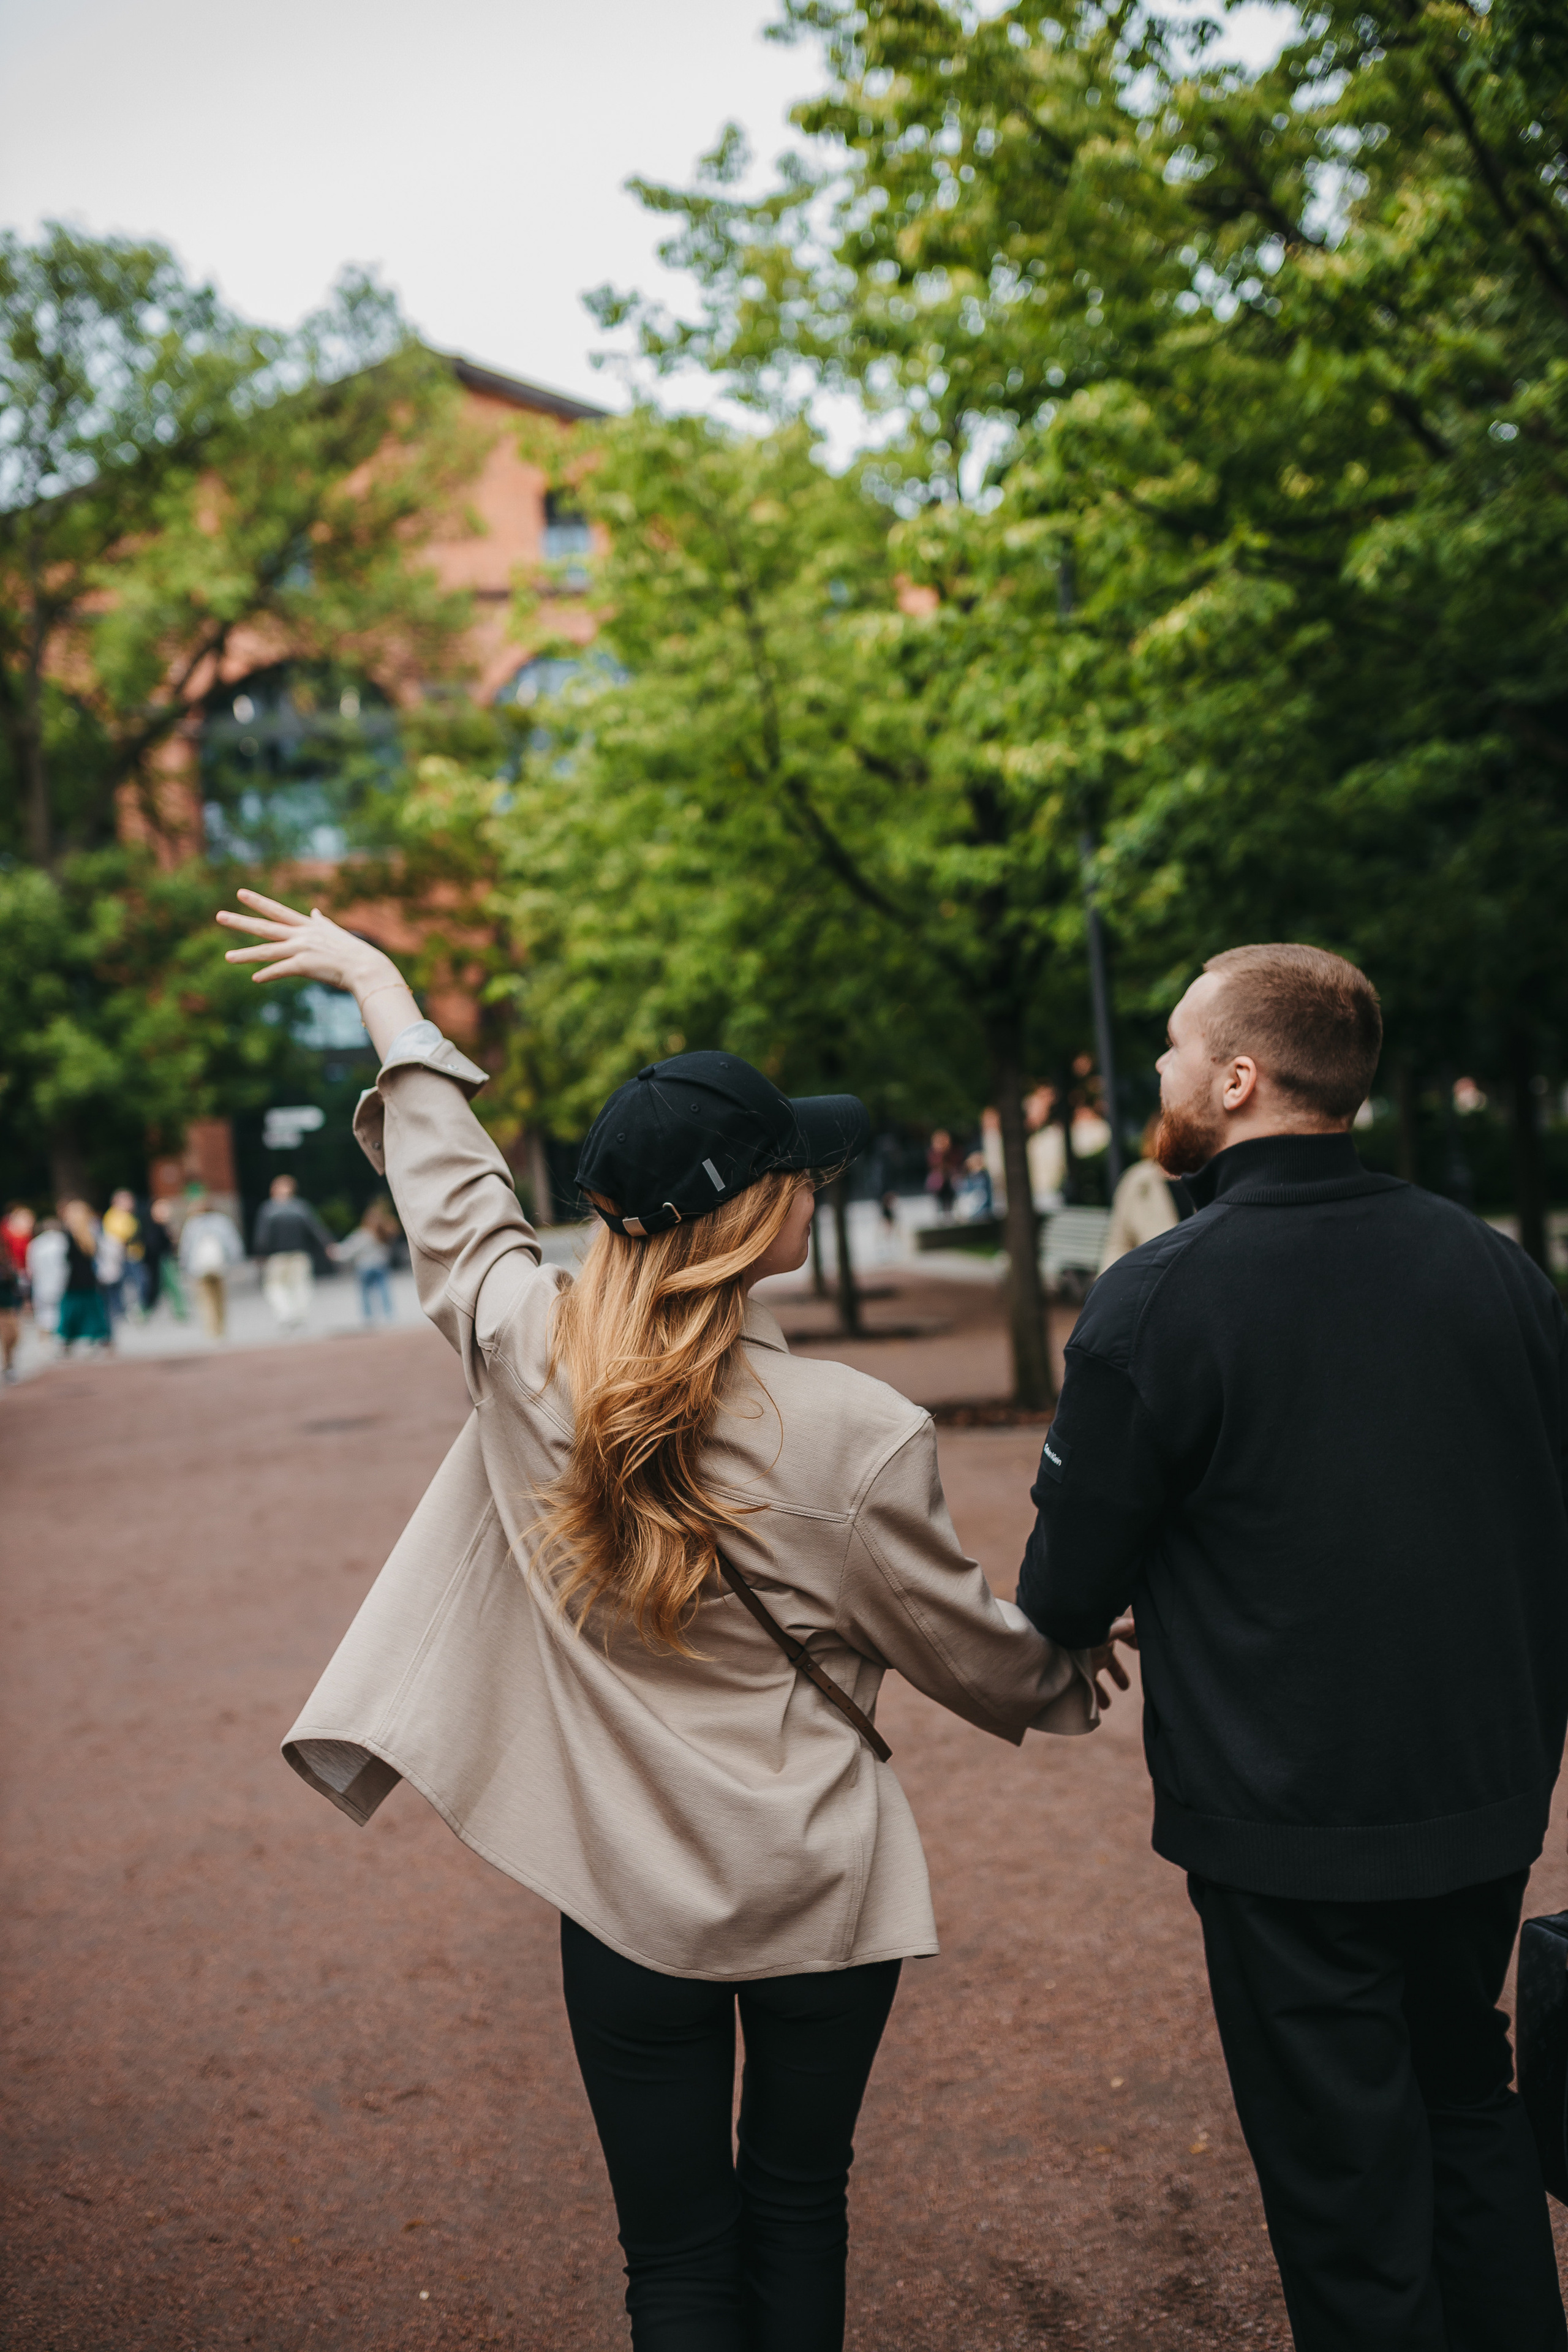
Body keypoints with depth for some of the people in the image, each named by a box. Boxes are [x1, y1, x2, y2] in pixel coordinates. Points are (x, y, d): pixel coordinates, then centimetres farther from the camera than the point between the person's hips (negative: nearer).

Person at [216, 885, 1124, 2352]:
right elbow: (970, 1655, -5)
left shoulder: (527, 1351, -13)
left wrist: (377, 981, 22)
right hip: (824, 1892, -1)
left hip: (629, 1896, 2)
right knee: (798, 2214, 22)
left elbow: (448, 1179, 6)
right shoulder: (856, 1432, -20)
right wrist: (1070, 1678, 19)